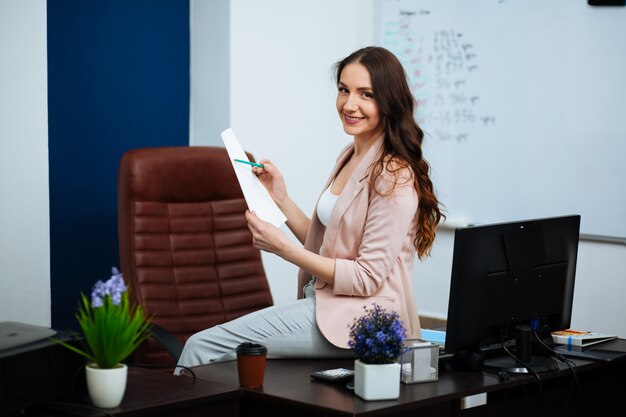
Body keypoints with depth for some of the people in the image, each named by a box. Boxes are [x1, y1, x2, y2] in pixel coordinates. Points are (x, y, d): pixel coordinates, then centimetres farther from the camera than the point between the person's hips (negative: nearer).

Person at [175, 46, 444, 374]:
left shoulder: (394, 176, -15)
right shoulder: (350, 156, 13)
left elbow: (367, 278, -17)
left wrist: (284, 248, -18)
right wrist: (281, 200, 6)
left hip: (360, 320, -9)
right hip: (327, 301, 9)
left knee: (203, 348, -14)